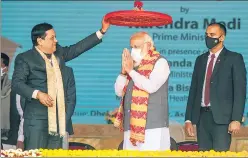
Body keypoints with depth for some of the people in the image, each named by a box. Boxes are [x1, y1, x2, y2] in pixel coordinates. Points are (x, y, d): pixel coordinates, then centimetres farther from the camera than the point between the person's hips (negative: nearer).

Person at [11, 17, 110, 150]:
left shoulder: (58, 53, 14)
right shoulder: (25, 59, -4)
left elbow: (78, 48, 17)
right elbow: (17, 83, -11)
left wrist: (102, 31, 14)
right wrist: (37, 94, -25)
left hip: (57, 117, 6)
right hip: (37, 117, -6)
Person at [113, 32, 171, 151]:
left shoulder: (160, 62, -2)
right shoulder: (133, 64, 16)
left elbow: (151, 86, -17)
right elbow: (119, 91, 16)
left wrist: (131, 71, -9)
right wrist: (124, 71, 1)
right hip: (131, 126, 6)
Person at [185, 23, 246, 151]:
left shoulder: (234, 59, 1)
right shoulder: (201, 59, 17)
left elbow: (240, 90, -5)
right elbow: (193, 89, 16)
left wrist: (236, 119, -14)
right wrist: (188, 118, 9)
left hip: (222, 117, -5)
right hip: (202, 116, 5)